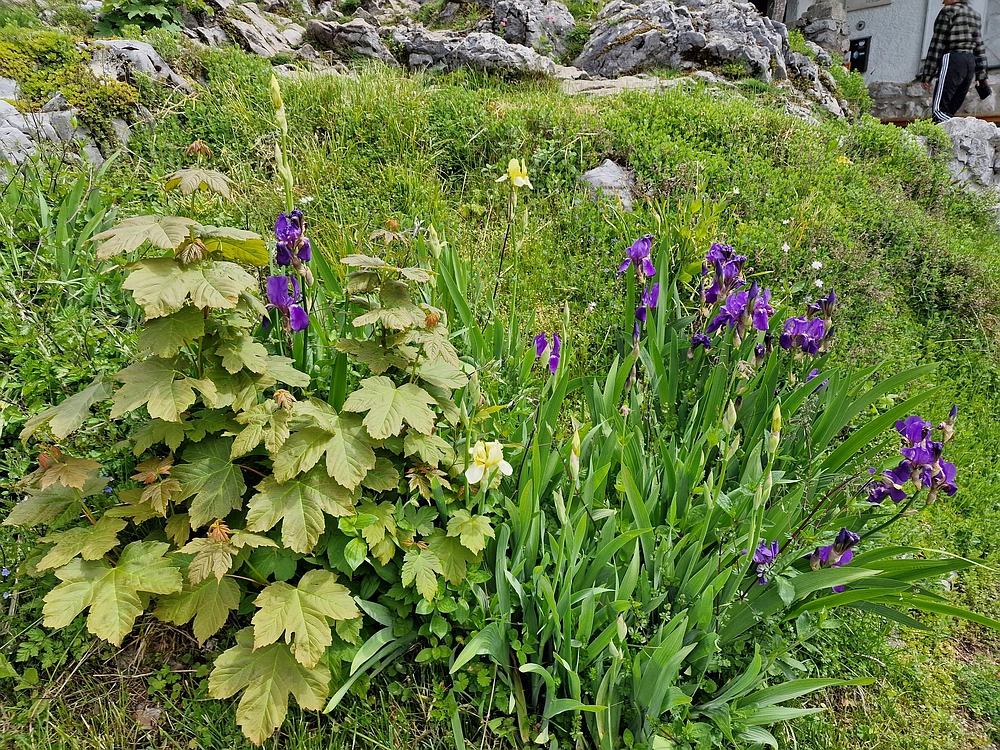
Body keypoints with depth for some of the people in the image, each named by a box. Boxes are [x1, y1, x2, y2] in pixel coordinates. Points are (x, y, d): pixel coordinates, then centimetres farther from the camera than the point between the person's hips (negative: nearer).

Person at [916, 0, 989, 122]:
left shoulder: (948, 11, 1)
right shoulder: (976, 16, 24)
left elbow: (937, 44, -5)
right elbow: (980, 47, 20)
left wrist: (927, 75, -7)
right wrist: (981, 75, 21)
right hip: (971, 62, 8)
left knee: (939, 110, -16)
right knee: (950, 112, 6)